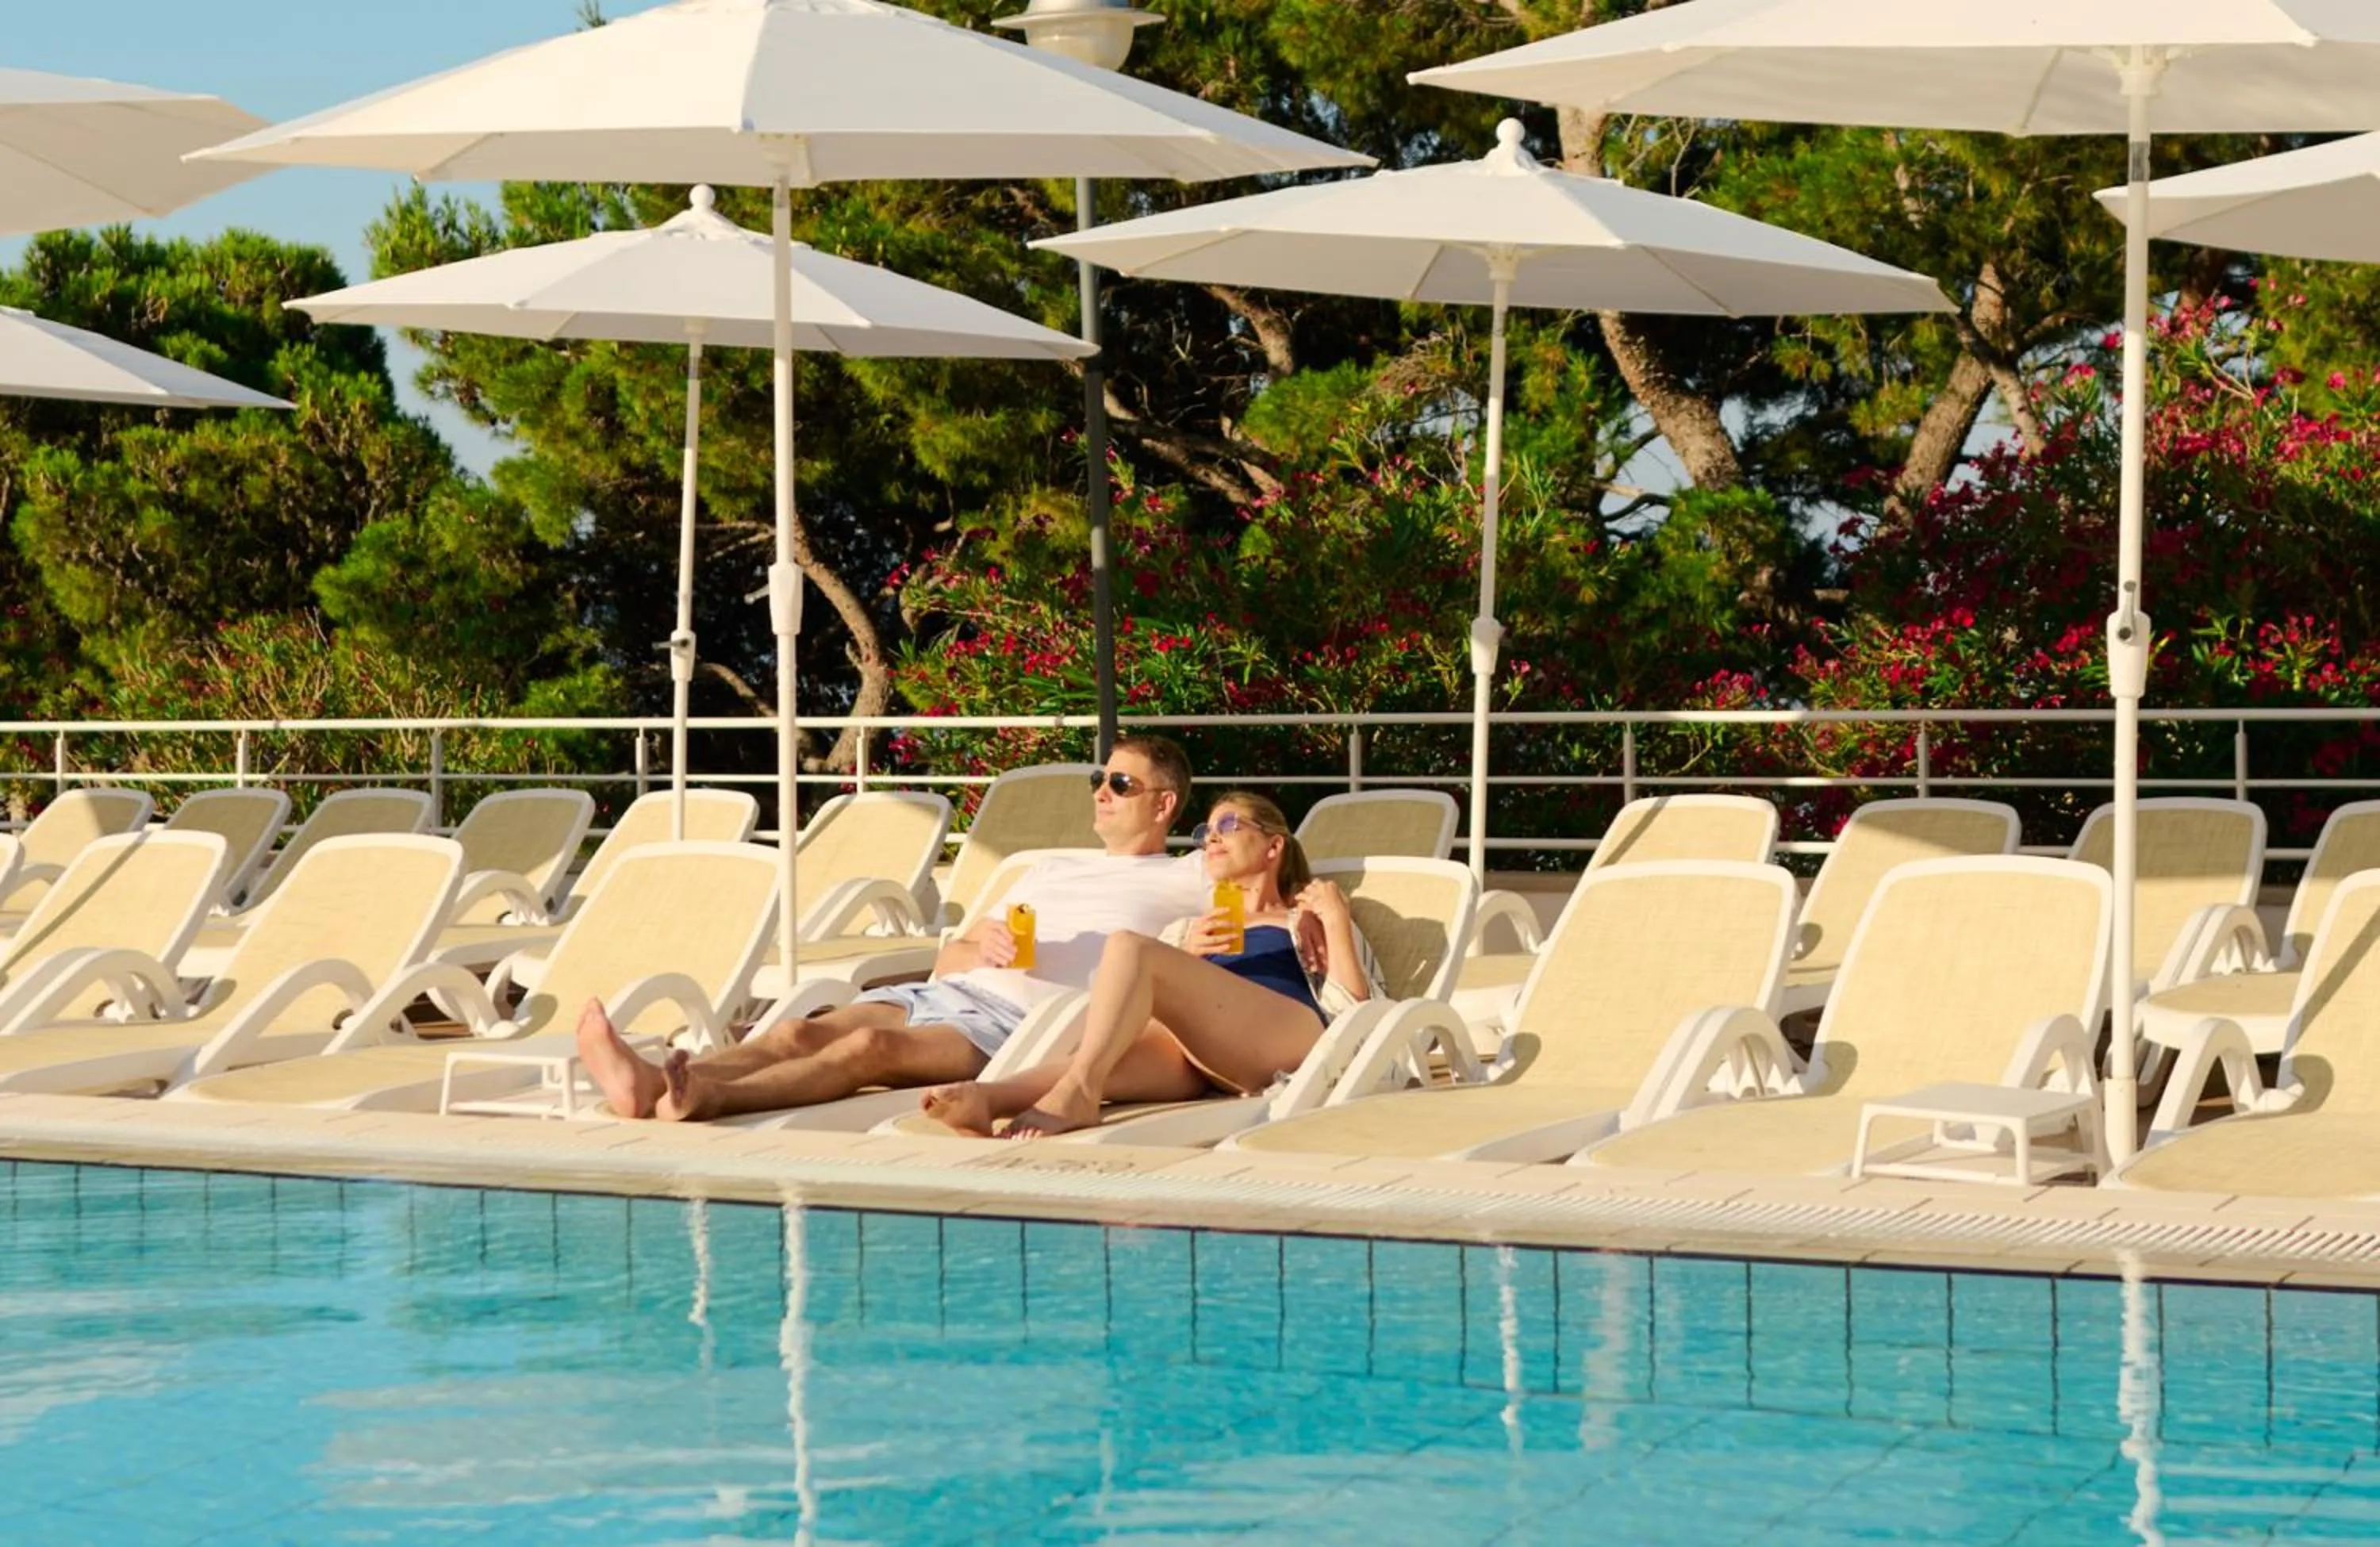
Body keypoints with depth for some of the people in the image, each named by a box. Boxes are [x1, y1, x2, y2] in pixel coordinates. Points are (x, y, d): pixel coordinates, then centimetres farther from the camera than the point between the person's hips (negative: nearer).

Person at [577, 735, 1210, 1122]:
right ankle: (649, 1084, -47)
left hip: (1017, 1021, -7)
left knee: (870, 1045, -34)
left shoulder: (1182, 880, 17)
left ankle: (705, 1099, -57)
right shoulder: (1055, 870, 34)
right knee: (800, 1033, -23)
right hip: (944, 991, 7)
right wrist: (983, 946, 6)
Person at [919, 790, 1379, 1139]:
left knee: (1128, 946, -26)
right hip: (1190, 1051, 3)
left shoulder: (1310, 921, 32)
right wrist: (1184, 957, 10)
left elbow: (1354, 1007, 14)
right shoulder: (1186, 929, 43)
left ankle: (1076, 1093, -46)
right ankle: (983, 1098, -64)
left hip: (1290, 1033, -3)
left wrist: (1336, 920, 8)